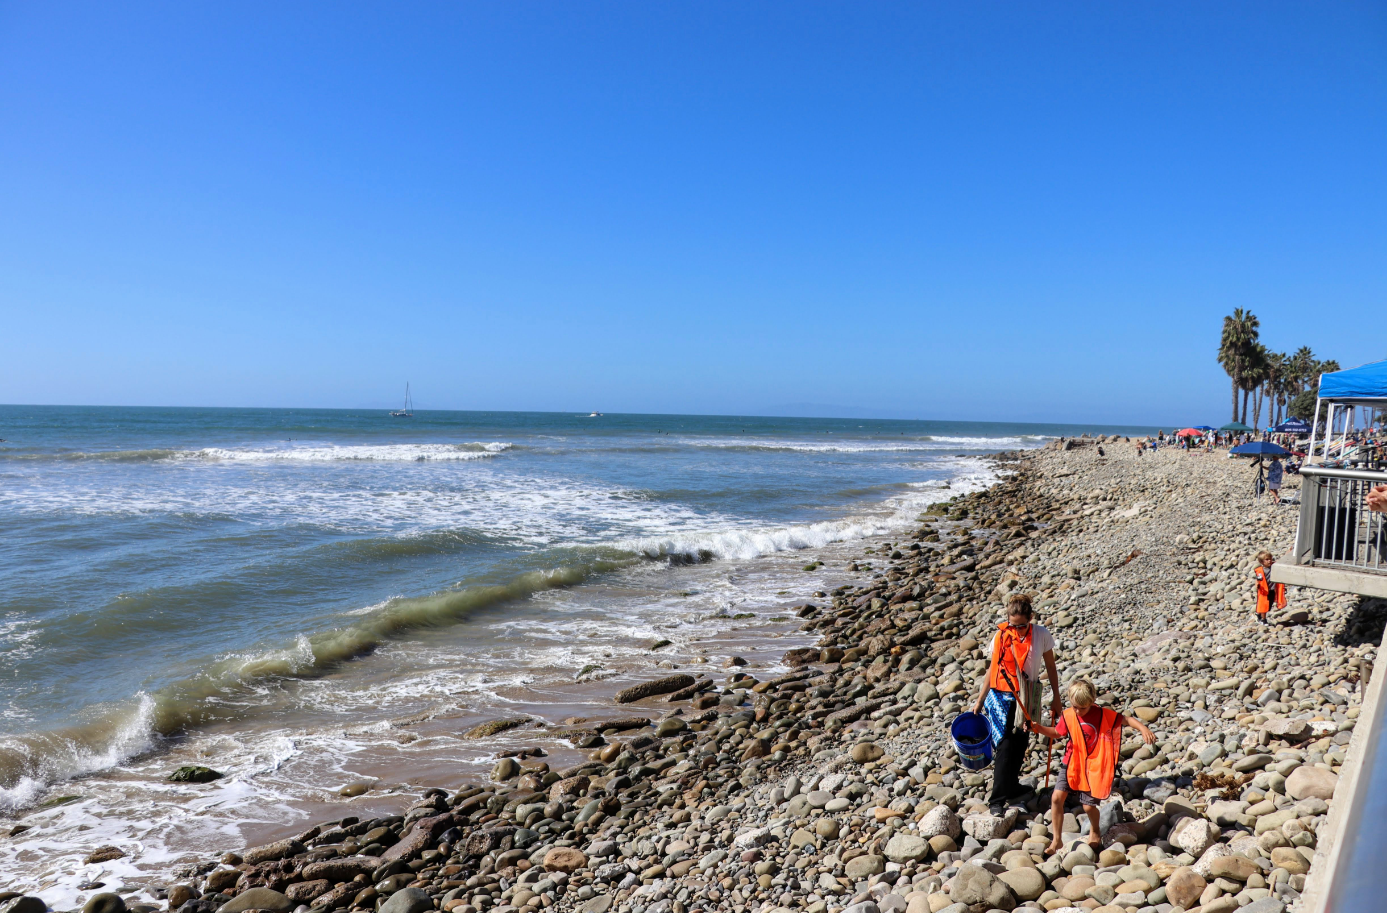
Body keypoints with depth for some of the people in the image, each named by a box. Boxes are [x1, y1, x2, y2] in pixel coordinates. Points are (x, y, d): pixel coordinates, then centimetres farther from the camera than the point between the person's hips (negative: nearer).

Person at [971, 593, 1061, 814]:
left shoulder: (1041, 635, -9)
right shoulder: (1001, 636, -10)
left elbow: (1050, 667, 4)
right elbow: (993, 669, 0)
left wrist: (1056, 699, 7)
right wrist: (980, 700, 4)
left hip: (1027, 698, 2)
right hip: (1003, 697, -2)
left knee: (1020, 745, 9)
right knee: (1005, 746, -5)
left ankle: (1011, 789, 28)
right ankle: (998, 799, 3)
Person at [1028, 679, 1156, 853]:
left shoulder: (1104, 715, -12)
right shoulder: (1067, 716, -4)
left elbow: (1126, 719, -8)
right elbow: (1057, 732, 11)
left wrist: (1143, 728, -25)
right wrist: (1038, 728, -4)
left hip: (1092, 767, -2)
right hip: (1071, 765, 3)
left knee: (1088, 805, -3)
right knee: (1056, 797, -8)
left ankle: (1094, 831, 34)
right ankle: (1057, 840, 7)